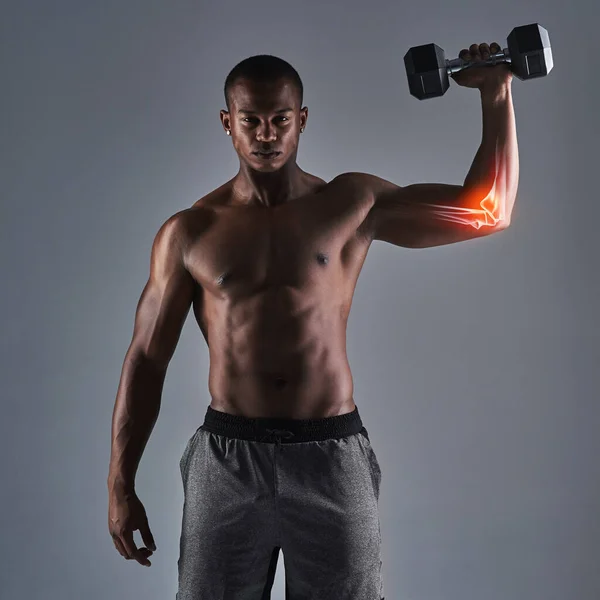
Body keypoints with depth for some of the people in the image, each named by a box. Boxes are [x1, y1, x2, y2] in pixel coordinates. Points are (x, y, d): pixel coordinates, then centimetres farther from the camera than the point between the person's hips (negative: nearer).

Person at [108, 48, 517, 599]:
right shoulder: (188, 233, 3)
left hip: (331, 454, 0)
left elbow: (489, 211, 3)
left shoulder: (354, 204, 3)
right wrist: (120, 483, 3)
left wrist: (497, 94, -1)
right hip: (229, 456, 0)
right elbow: (147, 358, 6)